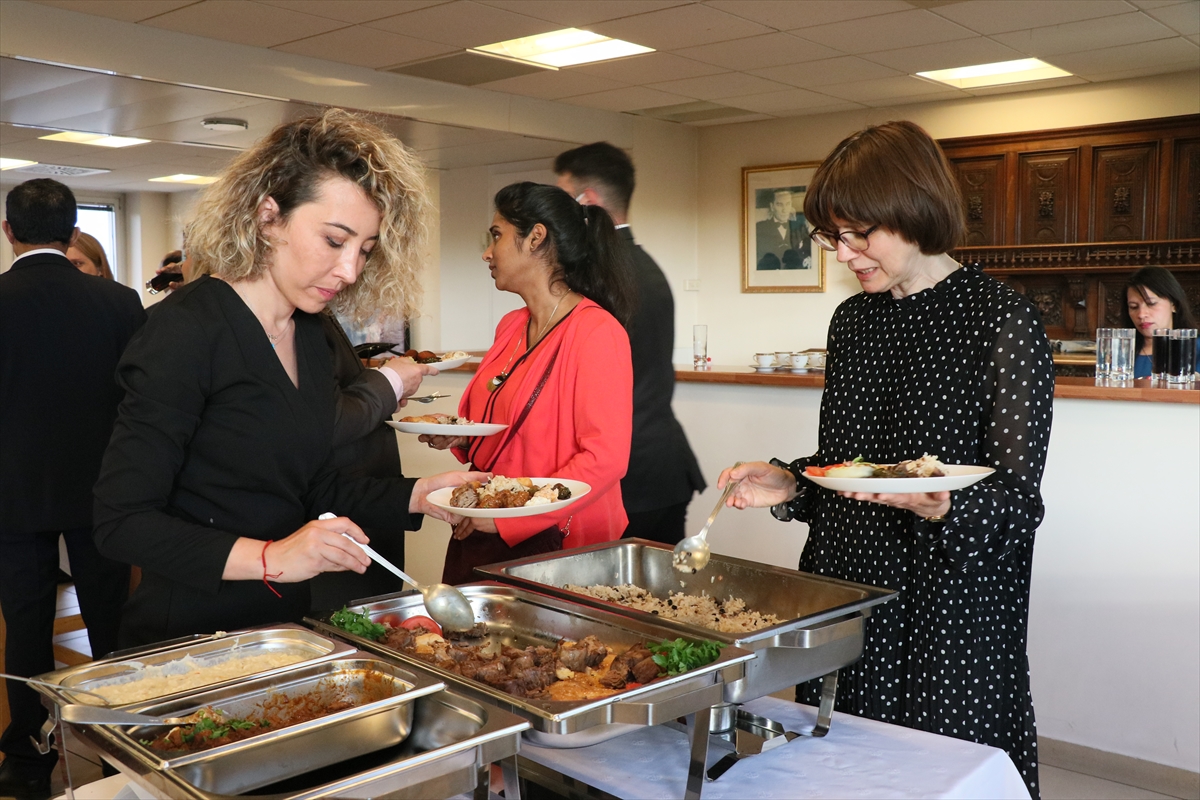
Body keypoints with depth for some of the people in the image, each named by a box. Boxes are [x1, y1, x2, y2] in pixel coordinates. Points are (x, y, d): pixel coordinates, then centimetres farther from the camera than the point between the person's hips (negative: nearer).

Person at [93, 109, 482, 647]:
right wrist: (268, 558, -29)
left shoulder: (311, 334, 5)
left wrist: (417, 495, -4)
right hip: (185, 638, -6)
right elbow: (121, 522, -19)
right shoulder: (185, 330, -18)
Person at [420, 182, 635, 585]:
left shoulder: (596, 331, -15)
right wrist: (461, 437, 1)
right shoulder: (511, 326, 9)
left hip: (550, 542, -7)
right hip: (478, 533, 7)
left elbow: (606, 457, -21)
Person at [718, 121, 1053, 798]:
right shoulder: (852, 320, 8)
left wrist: (939, 506, -31)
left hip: (951, 616, -5)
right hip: (845, 595, 6)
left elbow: (1016, 498, -13)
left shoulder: (1003, 319, -10)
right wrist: (789, 483, -1)